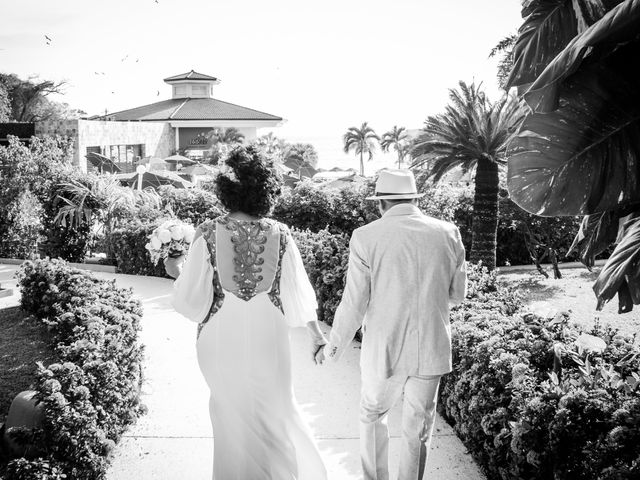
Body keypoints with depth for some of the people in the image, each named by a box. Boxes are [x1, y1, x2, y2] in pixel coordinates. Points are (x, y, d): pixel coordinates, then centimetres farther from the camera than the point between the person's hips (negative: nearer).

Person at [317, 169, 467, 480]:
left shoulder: (366, 237, -12)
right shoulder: (448, 234, -4)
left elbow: (354, 306, -10)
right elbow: (457, 295, 6)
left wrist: (332, 349, 4)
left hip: (384, 350, -1)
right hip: (431, 349, 2)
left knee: (373, 416, 22)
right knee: (417, 430, 16)